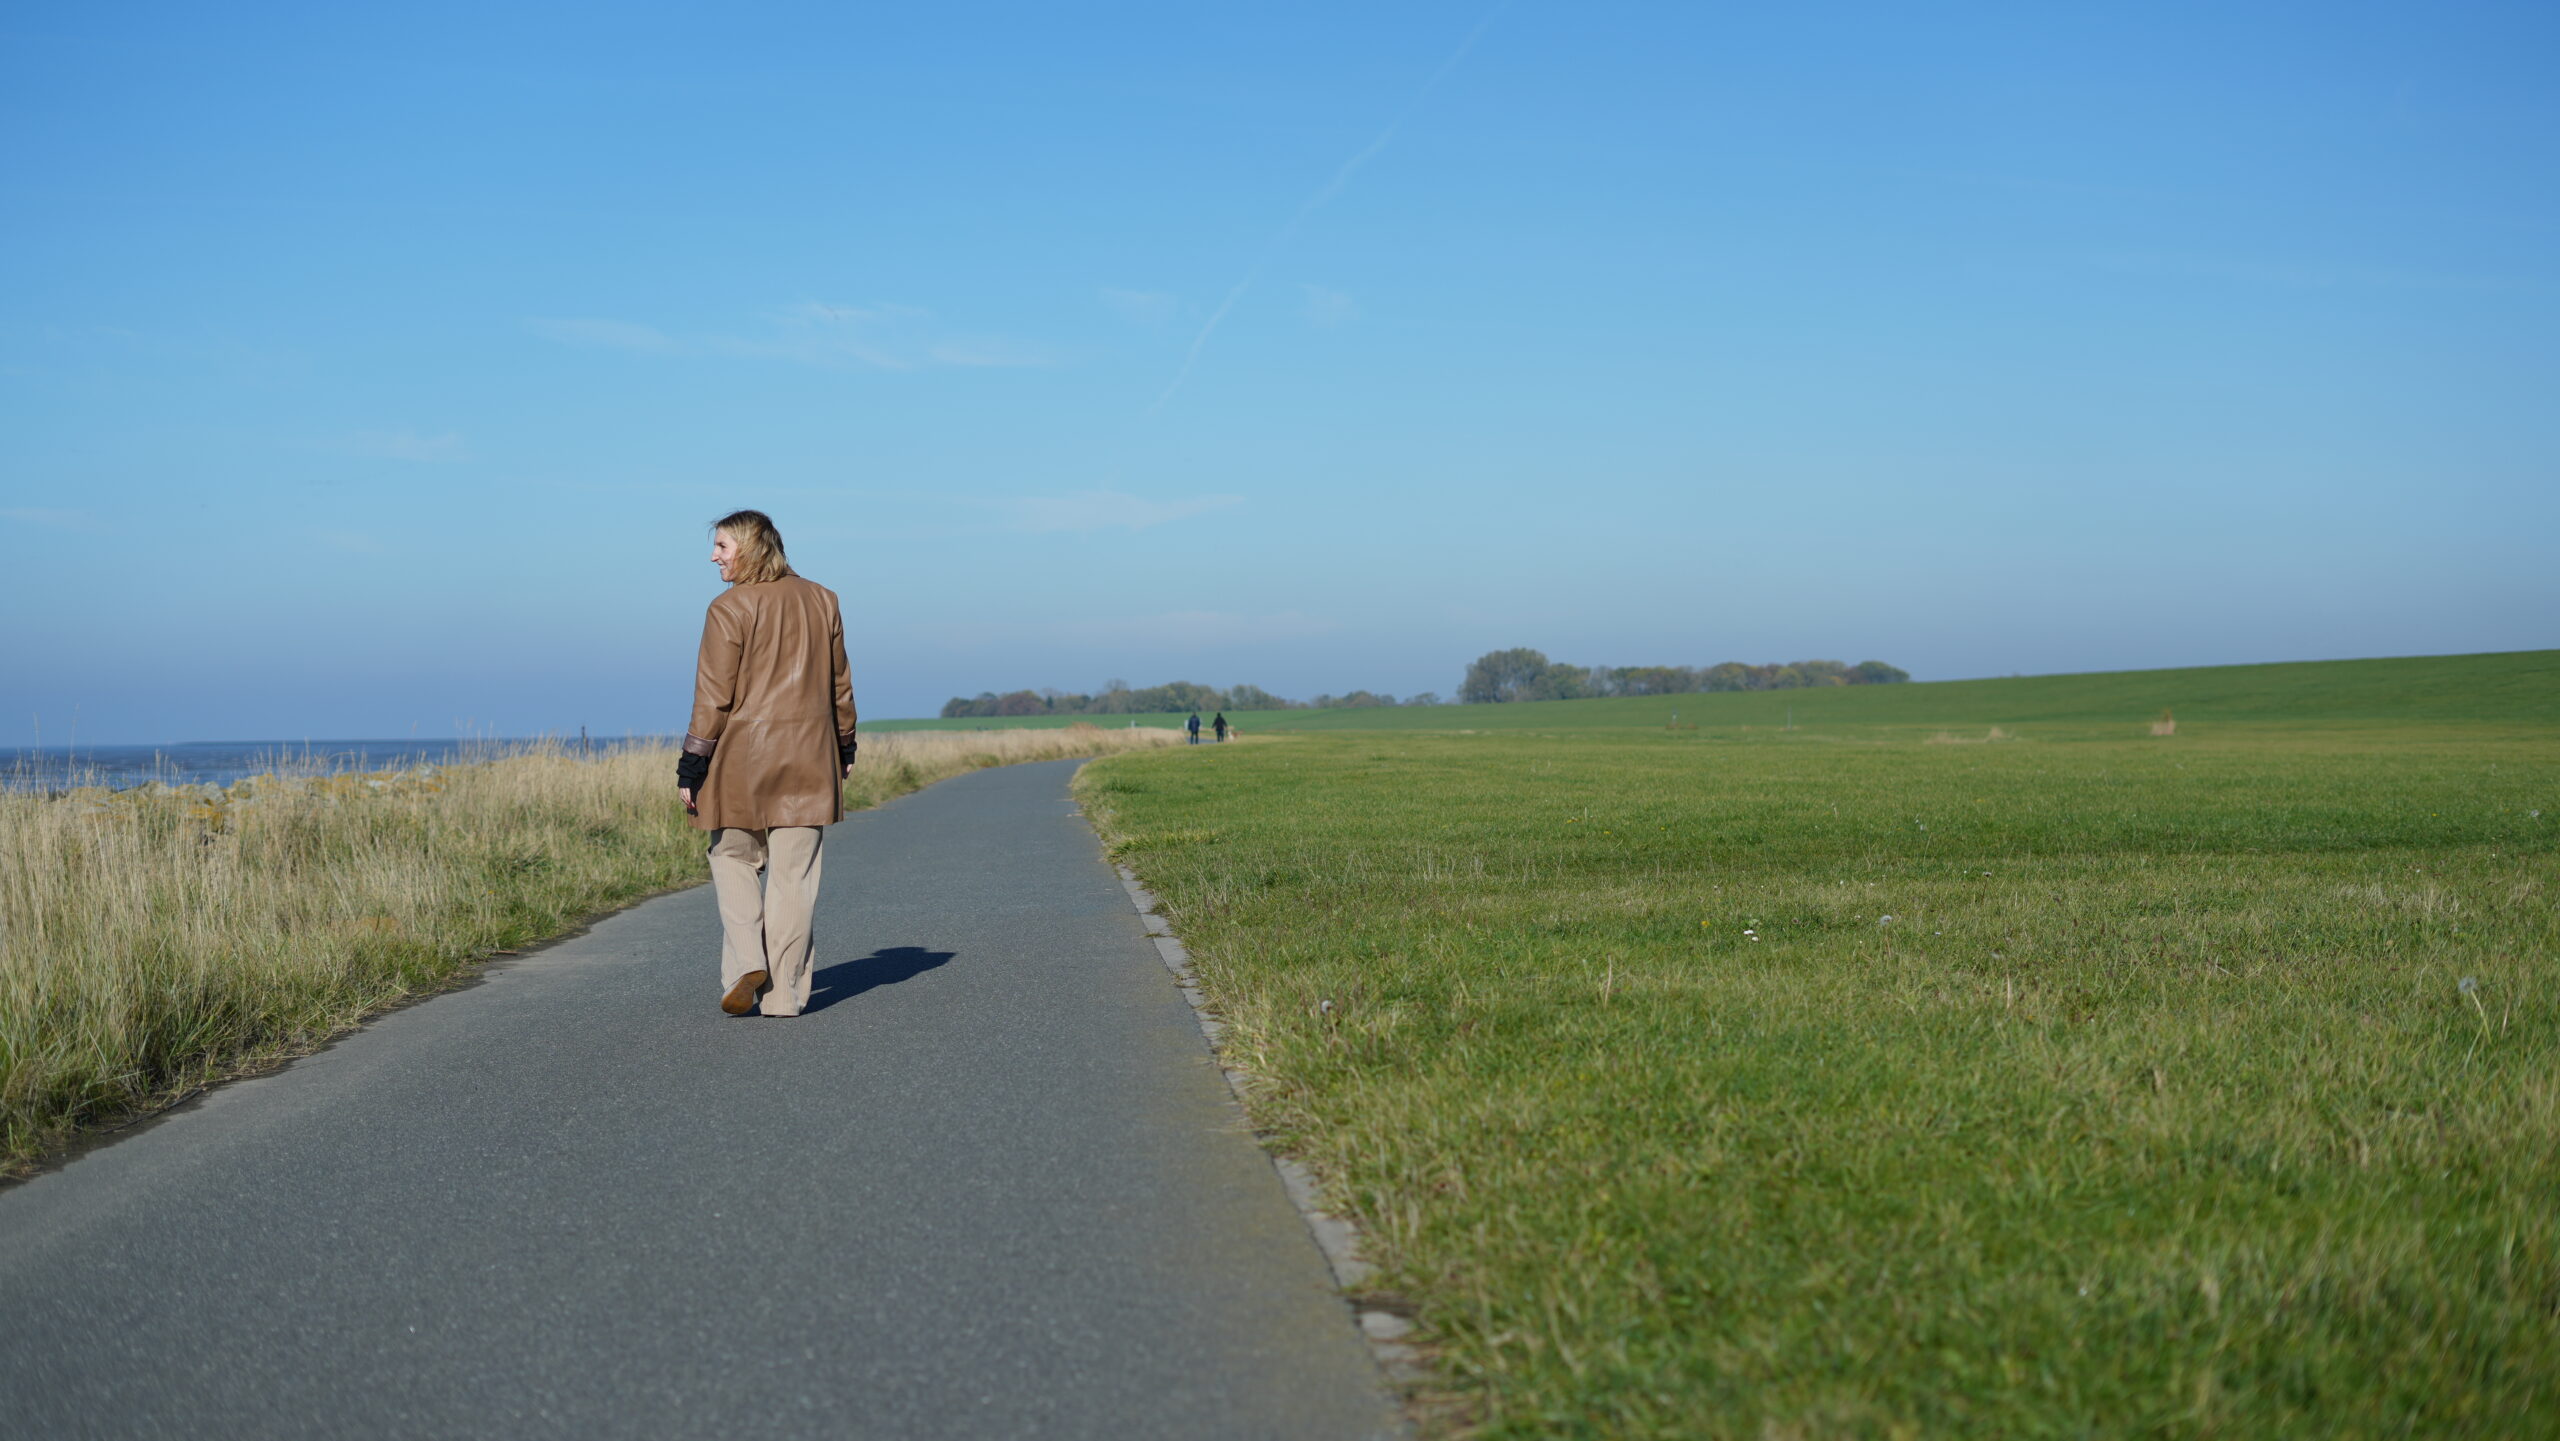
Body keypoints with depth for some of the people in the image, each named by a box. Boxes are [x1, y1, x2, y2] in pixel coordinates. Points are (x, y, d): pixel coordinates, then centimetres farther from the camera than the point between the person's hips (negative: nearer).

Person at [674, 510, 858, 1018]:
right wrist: (844, 747, 23)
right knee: (793, 874, 6)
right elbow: (839, 684, 14)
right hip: (810, 756, 4)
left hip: (744, 753, -4)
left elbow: (714, 695, -9)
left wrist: (691, 767, -5)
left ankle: (746, 964, -4)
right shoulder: (822, 601, 8)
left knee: (732, 859, 13)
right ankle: (784, 993, 7)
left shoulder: (729, 609, -8)